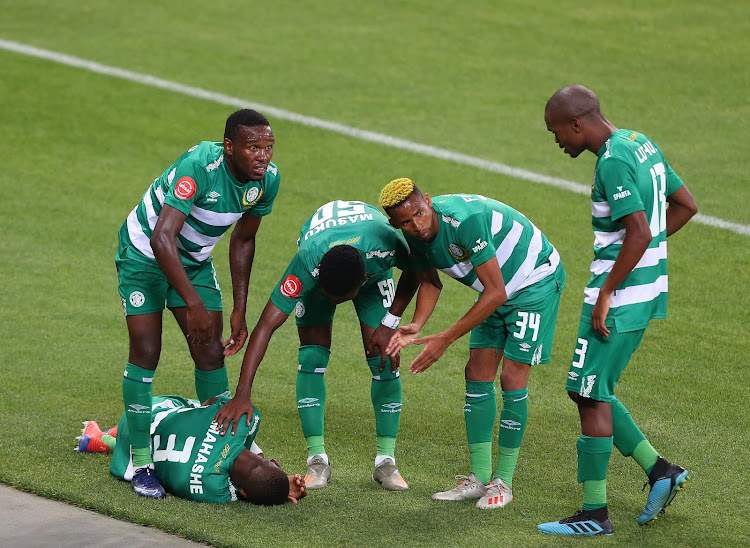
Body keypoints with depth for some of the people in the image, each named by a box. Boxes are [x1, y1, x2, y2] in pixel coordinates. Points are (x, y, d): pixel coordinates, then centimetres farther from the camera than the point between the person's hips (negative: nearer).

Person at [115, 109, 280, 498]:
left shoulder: (268, 178, -14)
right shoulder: (200, 166, -36)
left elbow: (243, 240, 3)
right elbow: (161, 238, -41)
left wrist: (240, 311, 2)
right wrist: (194, 304, -43)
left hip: (195, 259, 6)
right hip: (145, 254, -6)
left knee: (211, 353, 0)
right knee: (145, 353, -10)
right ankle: (141, 463, -2)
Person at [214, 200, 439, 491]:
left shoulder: (387, 244, -43)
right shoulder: (306, 263, -44)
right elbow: (266, 325, -42)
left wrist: (388, 325, -19)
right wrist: (242, 394, -47)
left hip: (373, 267, 1)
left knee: (385, 360, -10)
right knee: (313, 356, -14)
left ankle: (386, 461, 0)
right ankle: (317, 459, -6)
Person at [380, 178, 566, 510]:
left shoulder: (465, 219, -36)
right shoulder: (414, 235, -11)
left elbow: (497, 293, -32)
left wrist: (445, 339, -29)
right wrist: (416, 326, -10)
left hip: (536, 281, -8)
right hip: (496, 289, 8)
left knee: (512, 379, -10)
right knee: (478, 376, 2)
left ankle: (503, 482, 0)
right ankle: (480, 478, 10)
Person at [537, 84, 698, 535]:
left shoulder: (613, 162, -19)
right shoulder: (640, 143, 11)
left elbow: (639, 233, -26)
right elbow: (686, 205, 18)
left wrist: (606, 292, -20)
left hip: (619, 295, -10)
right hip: (649, 287, 10)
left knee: (591, 396, -3)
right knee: (593, 392, 17)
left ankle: (594, 513, 2)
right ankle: (659, 470, 16)